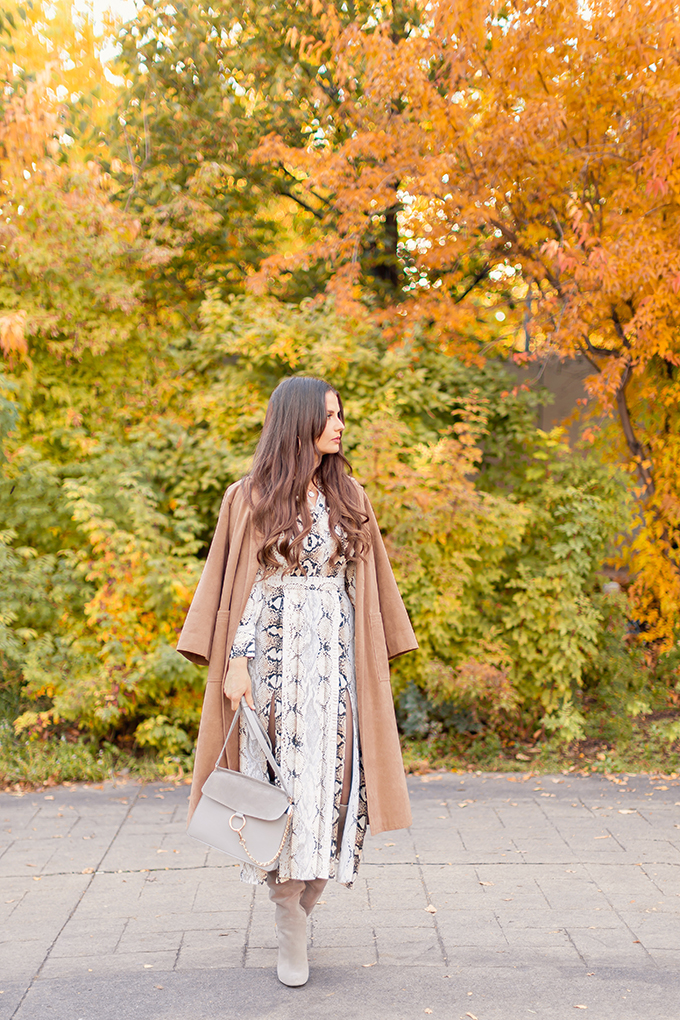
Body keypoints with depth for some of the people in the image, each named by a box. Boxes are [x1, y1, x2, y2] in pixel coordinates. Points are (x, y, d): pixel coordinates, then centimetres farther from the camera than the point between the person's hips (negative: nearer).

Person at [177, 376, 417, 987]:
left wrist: (373, 657, 10)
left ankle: (306, 896, 20)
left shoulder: (349, 497, 10)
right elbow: (238, 587, -1)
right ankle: (292, 935, 8)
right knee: (282, 779, -2)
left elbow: (364, 586, 13)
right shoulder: (250, 499, 0)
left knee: (332, 778, 1)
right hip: (274, 661, -3)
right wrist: (234, 661, -9)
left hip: (336, 663, 3)